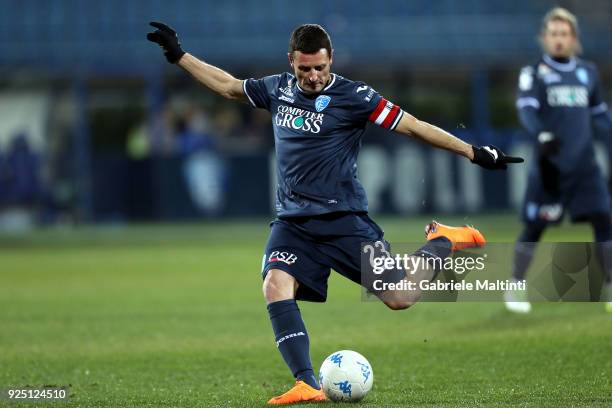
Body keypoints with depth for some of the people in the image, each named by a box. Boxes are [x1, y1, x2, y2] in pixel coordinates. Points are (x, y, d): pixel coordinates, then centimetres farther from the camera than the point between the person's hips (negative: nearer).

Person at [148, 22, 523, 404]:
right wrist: (179, 55, 24)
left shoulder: (353, 96, -8)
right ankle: (308, 385, -26)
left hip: (344, 219, -4)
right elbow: (228, 86, 24)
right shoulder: (277, 89, 7)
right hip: (293, 221, 4)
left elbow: (413, 126, -8)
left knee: (400, 298, -9)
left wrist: (473, 152, -11)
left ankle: (442, 242, 23)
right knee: (276, 285, -24)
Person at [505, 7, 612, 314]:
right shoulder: (534, 73, 1)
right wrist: (542, 136, -31)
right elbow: (526, 109, -13)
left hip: (585, 165, 3)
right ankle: (515, 289, 15)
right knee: (534, 228, 0)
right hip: (550, 166, -3)